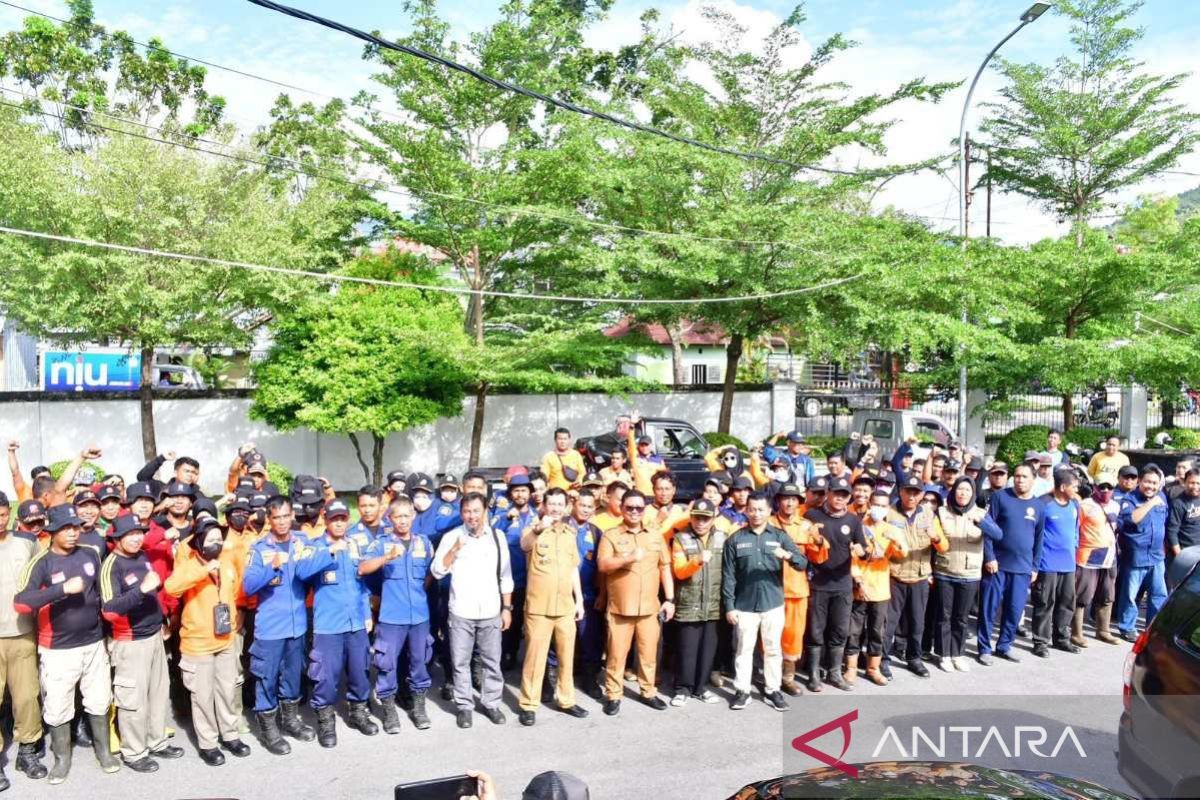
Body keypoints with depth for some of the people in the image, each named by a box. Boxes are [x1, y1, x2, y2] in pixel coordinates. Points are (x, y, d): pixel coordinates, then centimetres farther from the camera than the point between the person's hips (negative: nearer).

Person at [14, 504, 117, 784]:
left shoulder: (91, 554, 1)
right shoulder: (41, 563, -13)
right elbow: (20, 602, -27)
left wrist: (106, 627, 17)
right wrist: (63, 588, -34)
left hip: (94, 643, 4)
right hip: (58, 649, -3)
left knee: (99, 701, 13)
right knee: (57, 707, 8)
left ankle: (103, 750, 31)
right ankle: (62, 758, 28)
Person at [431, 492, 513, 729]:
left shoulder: (497, 536, 2)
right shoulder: (451, 537, -3)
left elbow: (505, 575, 6)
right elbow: (437, 572, -8)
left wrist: (507, 608, 4)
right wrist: (454, 549, -19)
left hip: (491, 612, 1)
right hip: (461, 612, -1)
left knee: (492, 662, 9)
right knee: (461, 663, 7)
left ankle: (491, 703, 24)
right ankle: (463, 706, 21)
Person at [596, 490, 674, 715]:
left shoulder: (656, 536, 10)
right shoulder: (610, 535, -1)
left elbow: (665, 568, 11)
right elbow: (602, 565, -12)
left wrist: (670, 599, 5)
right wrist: (629, 558, -25)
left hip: (650, 606, 3)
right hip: (620, 607, -3)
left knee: (649, 652, 9)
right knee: (617, 653, 3)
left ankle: (648, 692, 25)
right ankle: (613, 695, 16)